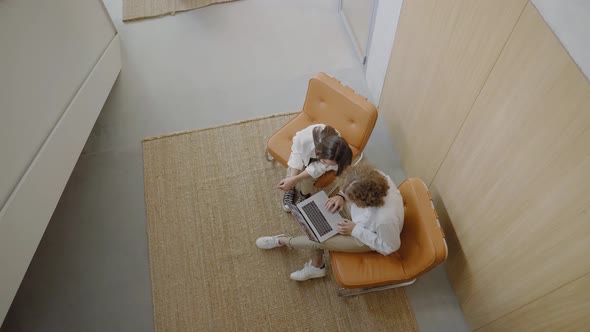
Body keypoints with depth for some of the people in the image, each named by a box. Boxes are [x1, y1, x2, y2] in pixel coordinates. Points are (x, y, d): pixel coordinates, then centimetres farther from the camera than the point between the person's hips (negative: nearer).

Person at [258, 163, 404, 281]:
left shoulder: (386, 219, -45)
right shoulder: (374, 176, -31)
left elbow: (390, 247, -24)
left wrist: (355, 230, -25)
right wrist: (341, 196, -22)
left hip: (365, 238, -5)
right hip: (360, 218, 6)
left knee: (317, 240, -7)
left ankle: (284, 241, 26)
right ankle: (316, 266, 22)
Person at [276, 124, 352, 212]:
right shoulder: (305, 137, -46)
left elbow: (318, 168, -29)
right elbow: (297, 154, -25)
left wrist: (295, 179, -38)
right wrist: (292, 177, -36)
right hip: (303, 151, 1)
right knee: (293, 169, -20)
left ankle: (305, 194, 12)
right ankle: (290, 189, 12)